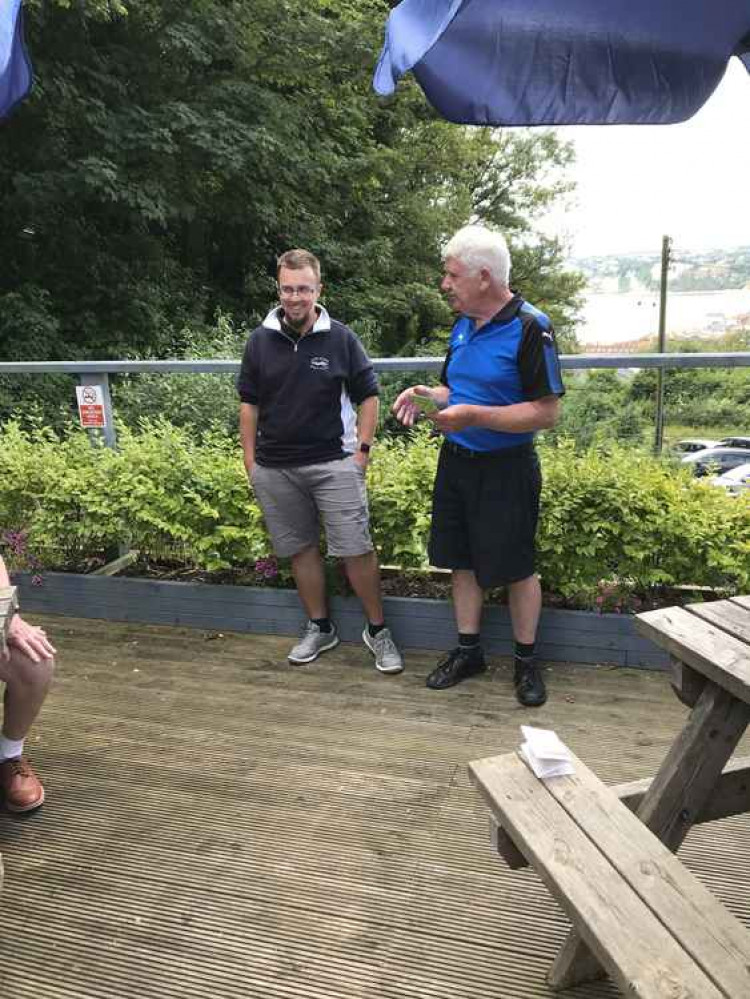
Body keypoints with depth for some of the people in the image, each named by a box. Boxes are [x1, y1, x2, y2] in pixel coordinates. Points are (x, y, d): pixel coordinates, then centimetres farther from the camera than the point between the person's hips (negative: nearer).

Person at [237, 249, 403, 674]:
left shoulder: (341, 338, -1)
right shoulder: (260, 340, 5)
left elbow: (368, 397, 4)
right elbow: (249, 404, 11)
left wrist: (362, 451, -4)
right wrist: (250, 461, 7)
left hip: (334, 464, -3)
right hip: (274, 469, 3)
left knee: (358, 549, -4)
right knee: (302, 548, 11)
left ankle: (378, 630, 13)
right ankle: (320, 628, 27)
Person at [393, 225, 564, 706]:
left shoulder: (530, 328, -16)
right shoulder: (463, 326, 7)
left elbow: (547, 412, -20)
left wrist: (473, 416, -27)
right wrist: (429, 395, -3)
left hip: (505, 469, -7)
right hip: (456, 462, 7)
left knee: (516, 567, 6)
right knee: (463, 560, 14)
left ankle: (527, 661, 24)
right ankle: (469, 651, 30)